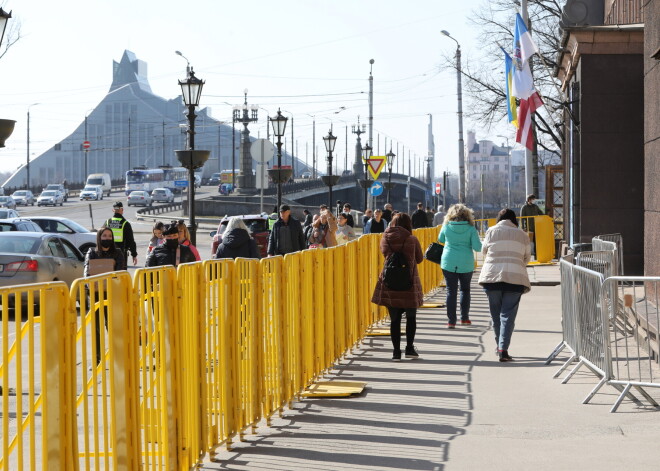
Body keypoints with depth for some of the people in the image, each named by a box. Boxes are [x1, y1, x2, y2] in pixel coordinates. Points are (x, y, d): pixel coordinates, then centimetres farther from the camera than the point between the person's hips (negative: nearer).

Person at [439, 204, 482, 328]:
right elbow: (477, 247, -9)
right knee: (465, 289, 18)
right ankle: (464, 318, 20)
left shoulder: (446, 227, -3)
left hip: (448, 263, 0)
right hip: (466, 264, 0)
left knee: (451, 291, 3)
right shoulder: (470, 228, -7)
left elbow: (440, 240, 15)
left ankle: (451, 321, -1)